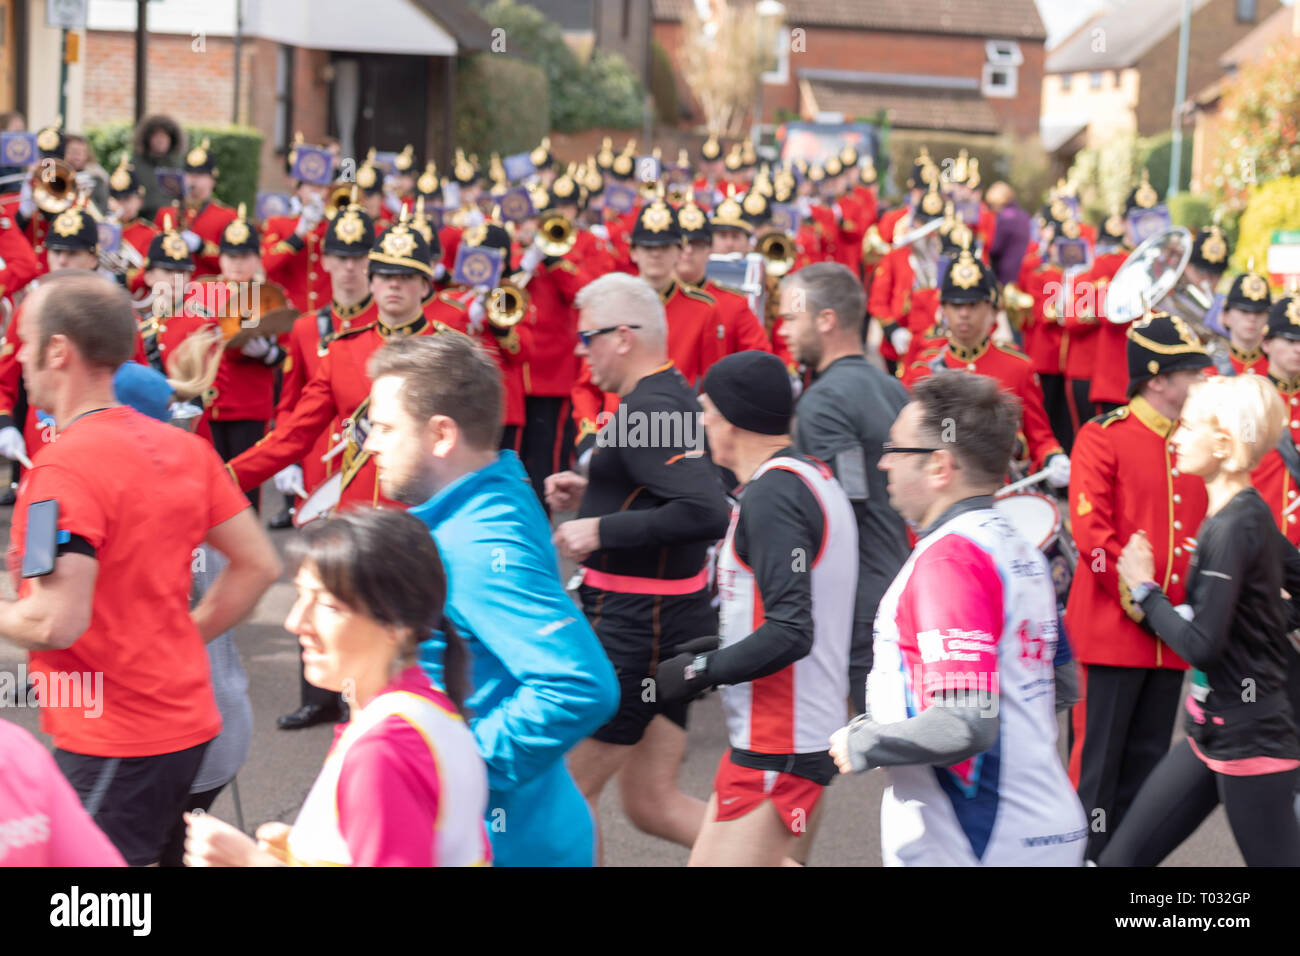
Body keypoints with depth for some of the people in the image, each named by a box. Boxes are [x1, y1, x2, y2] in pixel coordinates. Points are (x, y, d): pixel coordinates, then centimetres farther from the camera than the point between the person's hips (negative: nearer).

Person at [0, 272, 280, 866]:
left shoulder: (64, 468, -18)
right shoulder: (183, 448, 6)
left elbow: (57, 623, -23)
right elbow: (258, 564, 11)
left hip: (111, 741, -8)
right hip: (186, 721, 8)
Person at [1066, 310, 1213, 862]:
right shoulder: (1102, 438, -9)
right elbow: (1090, 533, -15)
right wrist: (1138, 602, -17)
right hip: (1112, 629, -6)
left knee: (1148, 759, 11)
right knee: (1096, 755, 0)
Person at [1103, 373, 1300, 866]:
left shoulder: (1231, 529, -20)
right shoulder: (1251, 515, 7)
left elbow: (1201, 646, -23)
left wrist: (1145, 589, -12)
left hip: (1249, 740, -10)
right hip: (1213, 732, 10)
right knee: (1122, 858, 10)